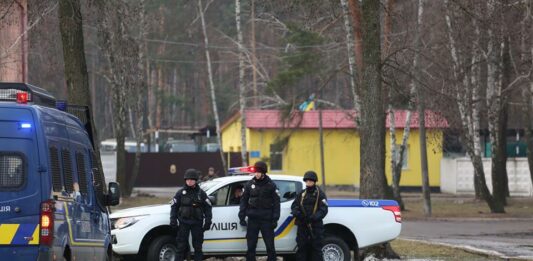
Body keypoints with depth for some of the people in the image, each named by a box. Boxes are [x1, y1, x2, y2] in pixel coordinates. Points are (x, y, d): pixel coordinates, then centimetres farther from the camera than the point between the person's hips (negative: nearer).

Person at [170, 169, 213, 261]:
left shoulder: (201, 193, 4)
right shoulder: (180, 193, 4)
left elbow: (207, 208, 5)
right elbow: (174, 207, 6)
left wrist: (207, 221, -3)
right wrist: (173, 221, -2)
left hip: (197, 223, 0)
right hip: (184, 222, 0)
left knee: (198, 246, 5)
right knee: (181, 246, -1)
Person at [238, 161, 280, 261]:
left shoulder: (271, 185, 0)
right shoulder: (250, 184, 7)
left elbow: (276, 203, -1)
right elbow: (244, 200, 10)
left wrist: (275, 219, -7)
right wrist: (242, 217, 3)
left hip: (266, 219, -2)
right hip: (252, 220, 2)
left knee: (270, 245, 0)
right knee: (251, 245, 4)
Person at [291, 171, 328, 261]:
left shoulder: (320, 194, 0)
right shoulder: (301, 194, 15)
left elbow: (323, 210, -9)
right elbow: (294, 206, 10)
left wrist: (314, 217, -26)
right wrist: (297, 213, -14)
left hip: (316, 226, -4)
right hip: (302, 226, 4)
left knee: (316, 249, -4)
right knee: (302, 248, 6)